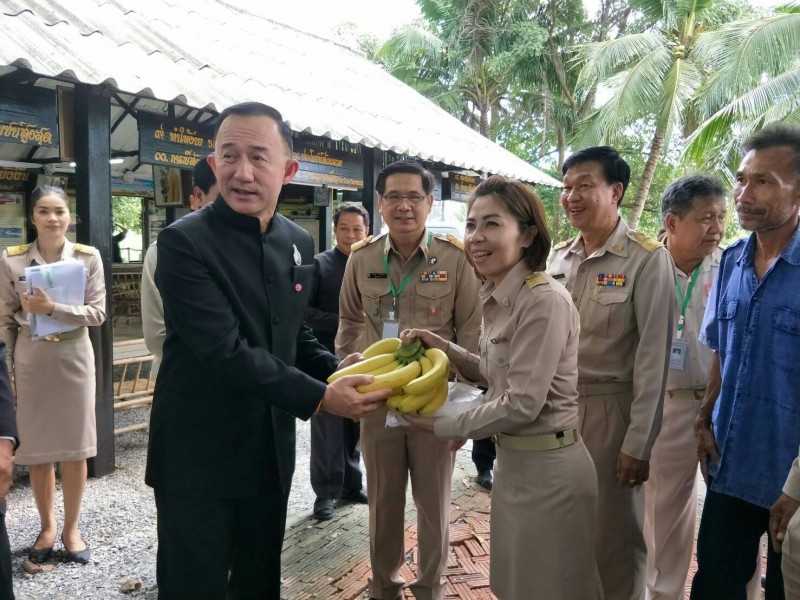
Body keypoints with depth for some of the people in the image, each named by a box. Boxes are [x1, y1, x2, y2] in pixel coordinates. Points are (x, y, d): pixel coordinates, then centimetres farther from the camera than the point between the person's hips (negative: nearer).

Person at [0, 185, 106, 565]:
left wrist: (52, 308, -20)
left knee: (75, 449, 6)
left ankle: (71, 528, 22)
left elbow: (98, 313, -8)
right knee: (37, 449, 9)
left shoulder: (88, 257, -3)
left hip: (74, 358, 0)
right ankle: (47, 527, 28)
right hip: (30, 362, 1)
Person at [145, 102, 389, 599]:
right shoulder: (185, 242, -17)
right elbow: (226, 351, -24)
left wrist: (334, 369, -5)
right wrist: (319, 397, -25)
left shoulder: (299, 242, 4)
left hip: (272, 452, 6)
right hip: (198, 458, -6)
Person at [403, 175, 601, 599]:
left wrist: (441, 426, -14)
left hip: (547, 469, -9)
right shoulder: (497, 299, 5)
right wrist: (444, 347, 1)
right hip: (512, 461, 9)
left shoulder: (545, 301, -23)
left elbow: (522, 404, -24)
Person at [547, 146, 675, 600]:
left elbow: (653, 358, -13)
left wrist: (639, 443, -14)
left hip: (609, 410, -5)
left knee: (614, 533, 9)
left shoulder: (647, 259, -12)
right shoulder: (559, 257, 5)